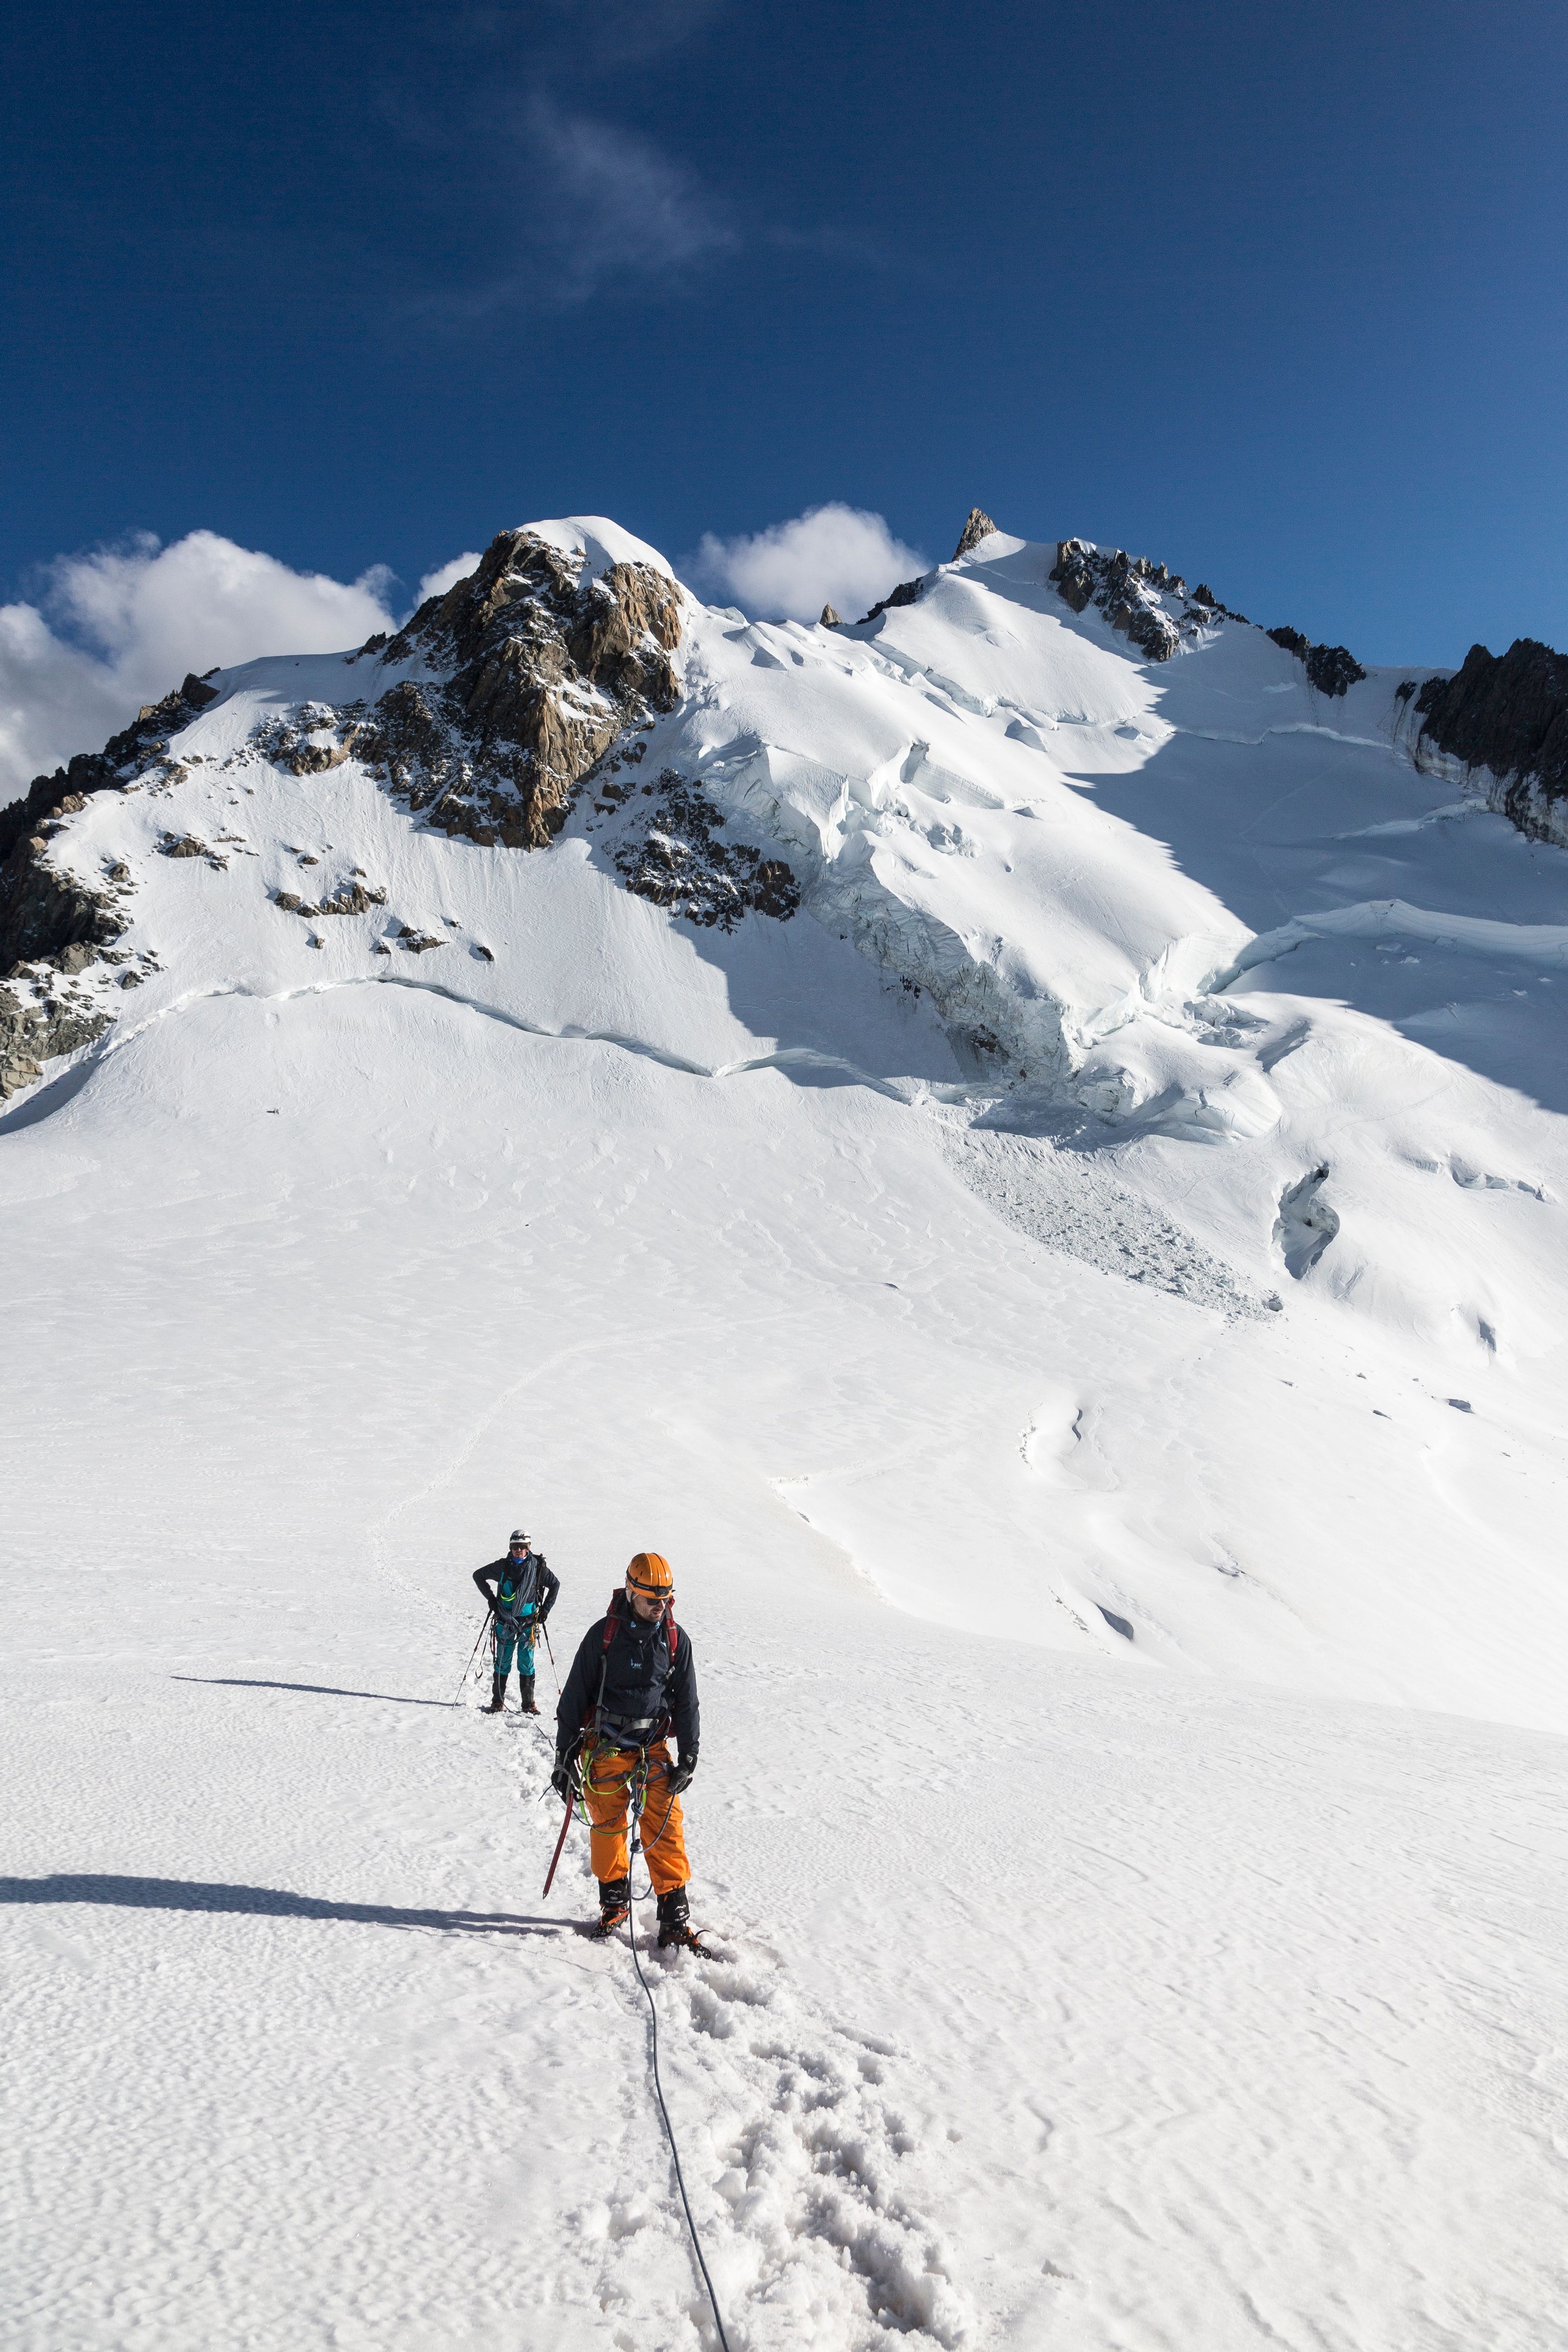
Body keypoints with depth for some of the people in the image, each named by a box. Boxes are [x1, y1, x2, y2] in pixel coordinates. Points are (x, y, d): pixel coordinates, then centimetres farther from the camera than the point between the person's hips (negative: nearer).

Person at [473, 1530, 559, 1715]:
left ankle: (528, 1704, 9)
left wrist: (545, 1609, 6)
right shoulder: (503, 1566, -2)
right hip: (505, 1621, 1)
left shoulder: (538, 1566, -3)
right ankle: (497, 1702, 15)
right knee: (502, 1663, 5)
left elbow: (555, 1584, 11)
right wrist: (490, 1598, 5)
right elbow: (478, 1576, 12)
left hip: (528, 1622, -1)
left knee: (527, 1663, 2)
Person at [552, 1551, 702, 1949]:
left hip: (654, 1750, 1)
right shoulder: (604, 1634, -6)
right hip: (605, 1748, -1)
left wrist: (689, 1759, 4)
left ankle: (675, 1919, 1)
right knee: (608, 1827, 6)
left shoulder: (676, 1639, 2)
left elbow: (687, 1703, 9)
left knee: (666, 1830, -5)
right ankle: (614, 1903, 27)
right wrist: (565, 1756, 0)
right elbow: (575, 1696, 0)